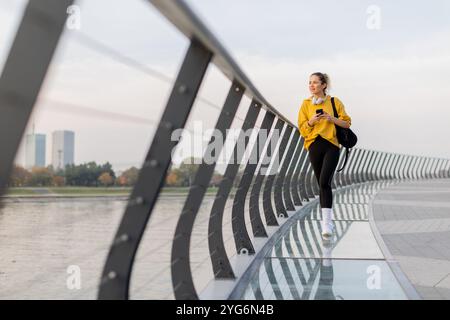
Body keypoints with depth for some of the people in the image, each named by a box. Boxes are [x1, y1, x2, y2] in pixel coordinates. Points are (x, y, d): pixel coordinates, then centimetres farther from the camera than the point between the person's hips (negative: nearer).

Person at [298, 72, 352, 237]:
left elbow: (347, 123, 3)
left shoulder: (334, 102, 2)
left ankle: (326, 222, -20)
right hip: (314, 146, 3)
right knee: (322, 184, 10)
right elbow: (302, 128, 6)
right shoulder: (306, 104, 8)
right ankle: (328, 218, 23)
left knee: (324, 182, -18)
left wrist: (332, 118, -14)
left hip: (331, 146, -3)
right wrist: (311, 121, -14)